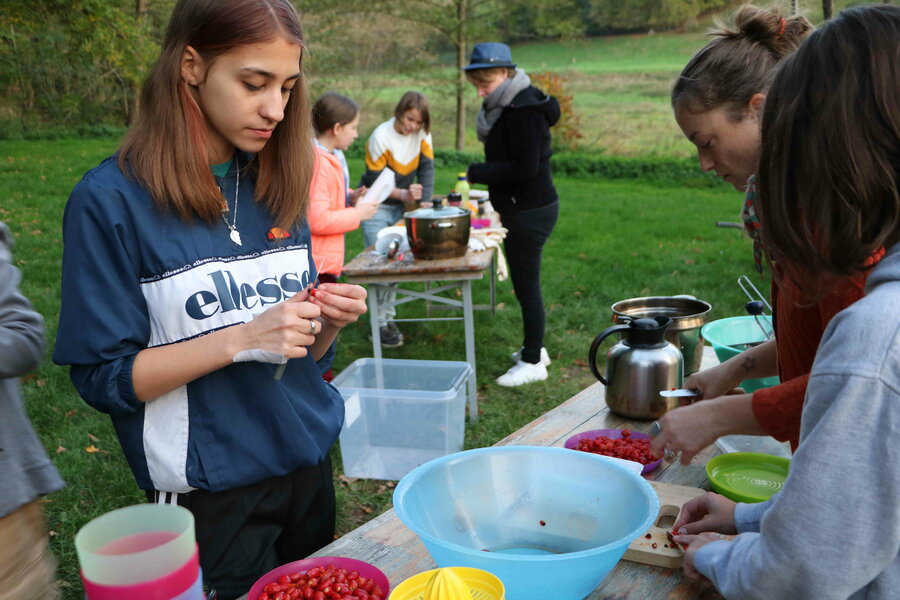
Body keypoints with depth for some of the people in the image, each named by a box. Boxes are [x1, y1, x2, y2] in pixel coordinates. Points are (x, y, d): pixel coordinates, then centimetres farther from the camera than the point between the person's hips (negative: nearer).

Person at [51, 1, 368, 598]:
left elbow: (300, 353, 9)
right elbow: (102, 377, -14)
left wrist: (330, 321, -13)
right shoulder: (111, 201, -15)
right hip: (212, 488, -5)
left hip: (309, 460, 6)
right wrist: (241, 339, -25)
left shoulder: (278, 187, 2)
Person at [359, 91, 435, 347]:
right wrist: (404, 194, -30)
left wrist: (425, 201, -20)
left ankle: (388, 317, 12)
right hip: (377, 207, -5)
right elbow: (376, 182, -17)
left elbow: (427, 169, -7)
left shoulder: (422, 133, -5)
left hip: (402, 207, 5)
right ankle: (380, 324, -4)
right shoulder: (380, 138, -19)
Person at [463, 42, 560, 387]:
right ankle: (534, 349, 34)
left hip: (529, 212, -10)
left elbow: (525, 167, -23)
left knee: (526, 285, -2)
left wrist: (477, 173, -17)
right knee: (524, 283, 19)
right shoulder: (508, 105, 12)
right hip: (521, 210, 10)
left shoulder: (523, 109, -19)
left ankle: (532, 362, 11)